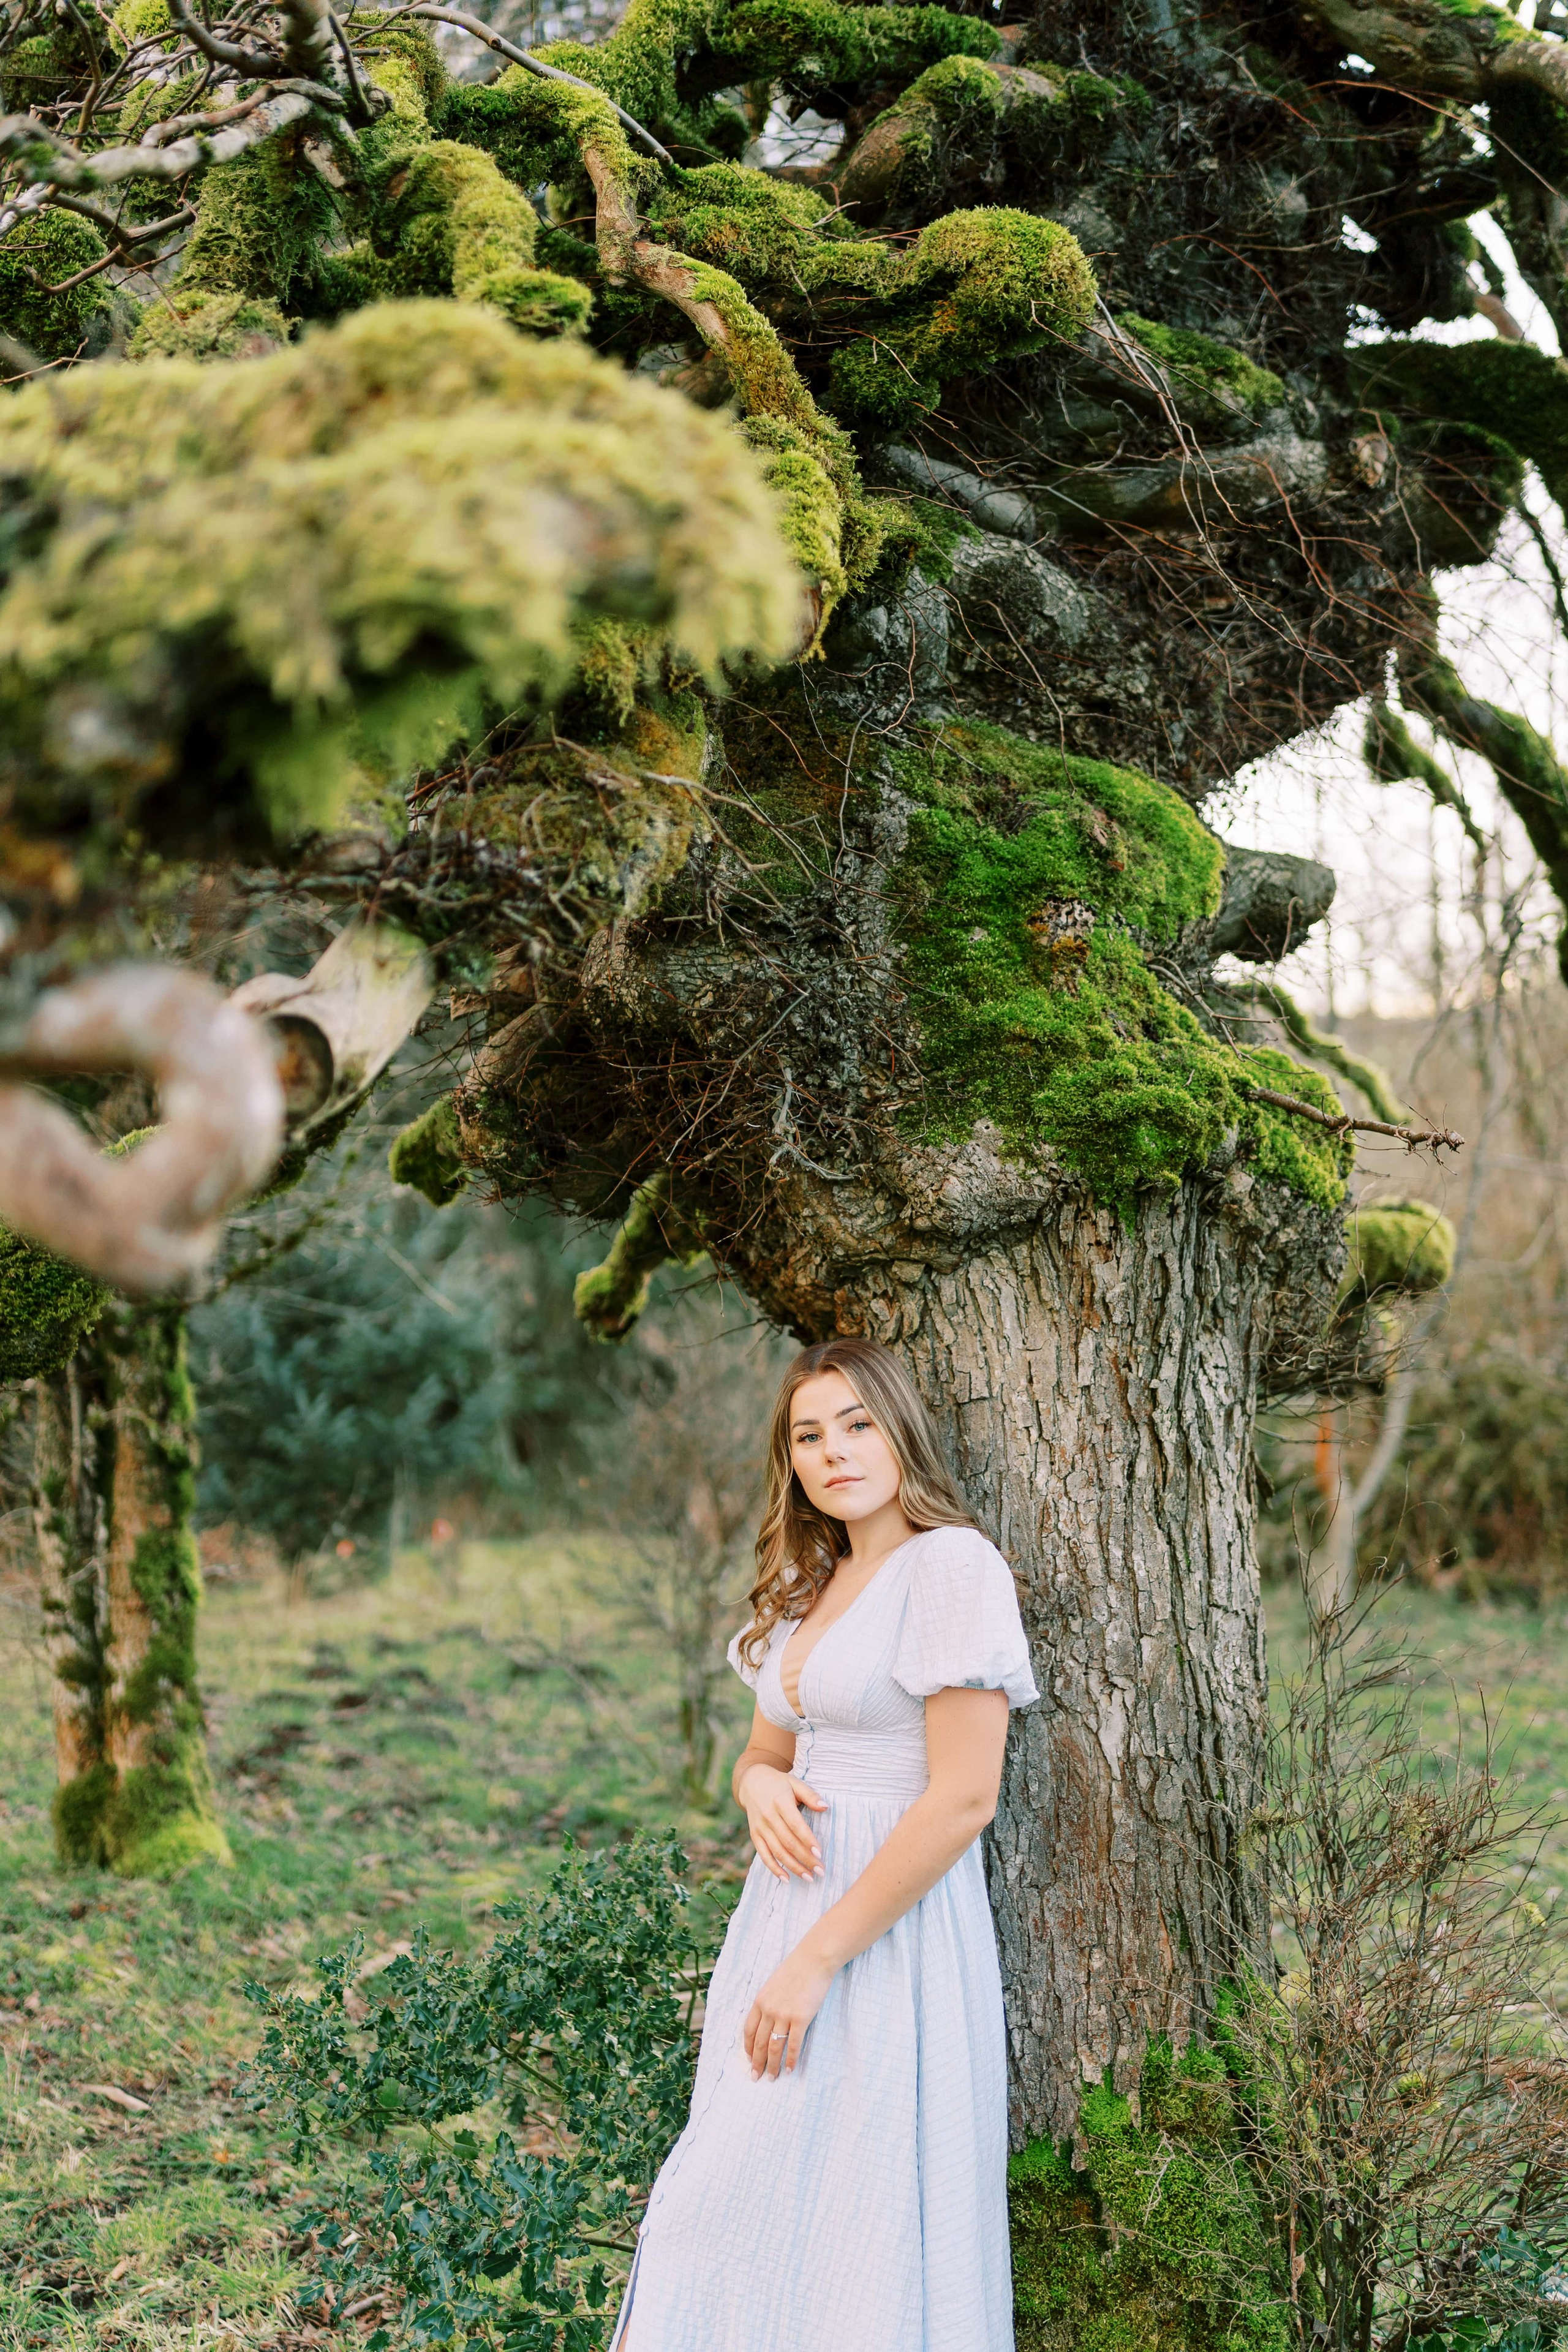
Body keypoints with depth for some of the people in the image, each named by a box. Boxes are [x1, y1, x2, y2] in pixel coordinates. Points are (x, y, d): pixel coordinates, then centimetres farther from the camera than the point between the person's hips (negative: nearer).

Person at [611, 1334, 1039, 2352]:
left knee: (852, 2230, -2)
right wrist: (760, 1786, -4)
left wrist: (815, 1962, -18)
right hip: (786, 1910, 8)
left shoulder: (953, 1564, -12)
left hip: (891, 1929, -8)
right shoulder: (811, 1585, 13)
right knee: (731, 2212, 9)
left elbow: (963, 1799, -18)